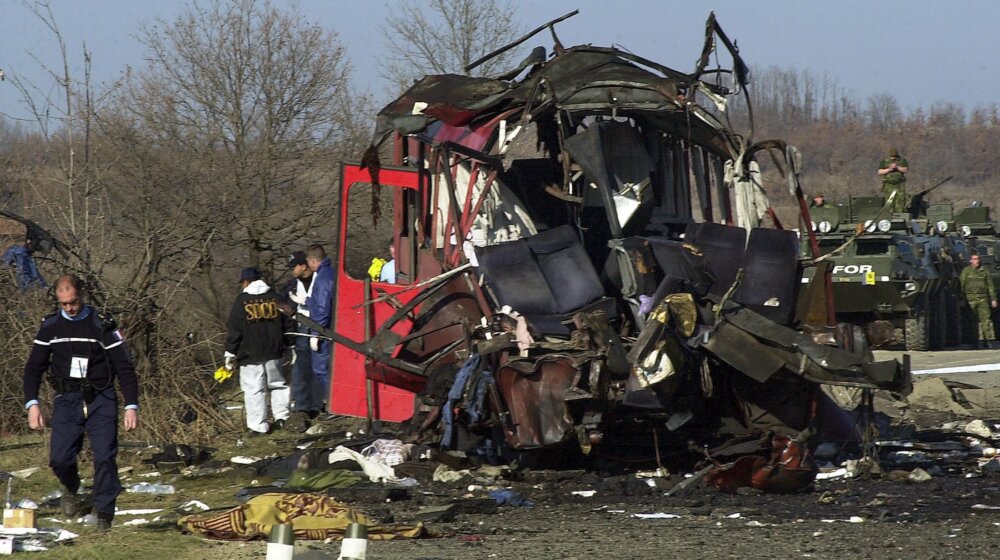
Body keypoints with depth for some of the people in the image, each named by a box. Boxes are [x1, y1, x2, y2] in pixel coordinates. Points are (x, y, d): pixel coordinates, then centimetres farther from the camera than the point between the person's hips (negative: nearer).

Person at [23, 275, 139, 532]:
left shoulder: (102, 326, -2)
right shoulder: (50, 327, 5)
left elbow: (125, 368, -1)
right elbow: (34, 368, 8)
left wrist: (131, 406, -9)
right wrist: (32, 404, -6)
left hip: (101, 400, -2)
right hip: (66, 401, 2)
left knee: (105, 457, -11)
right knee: (60, 458, -10)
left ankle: (104, 517, -2)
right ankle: (71, 489, 24)